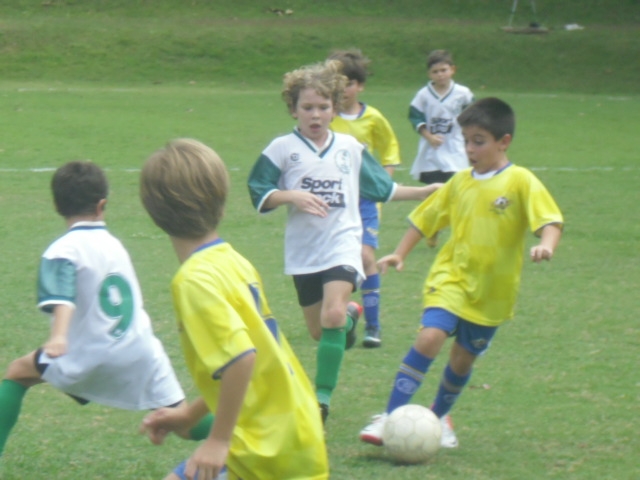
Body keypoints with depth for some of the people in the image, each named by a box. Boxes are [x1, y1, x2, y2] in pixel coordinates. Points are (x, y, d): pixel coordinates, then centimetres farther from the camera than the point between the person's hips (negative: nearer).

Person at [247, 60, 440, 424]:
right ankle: (350, 315, 47)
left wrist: (425, 192, 14)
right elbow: (259, 195, -1)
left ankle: (322, 399, -17)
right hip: (303, 252, 1)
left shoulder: (350, 148, 7)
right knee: (320, 331, 10)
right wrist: (291, 196, -18)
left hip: (342, 244, -1)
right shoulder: (283, 149, -1)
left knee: (333, 315, -23)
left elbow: (382, 188, 18)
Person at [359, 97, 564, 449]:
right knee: (430, 337, -21)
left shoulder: (521, 182, -8)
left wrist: (546, 245, -37)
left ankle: (438, 417, 36)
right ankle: (390, 418, -20)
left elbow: (550, 219, -17)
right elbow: (426, 218, 15)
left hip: (493, 289, -1)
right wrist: (400, 254, 9)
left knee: (463, 359, 9)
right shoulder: (460, 182, 5)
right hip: (452, 277, 1)